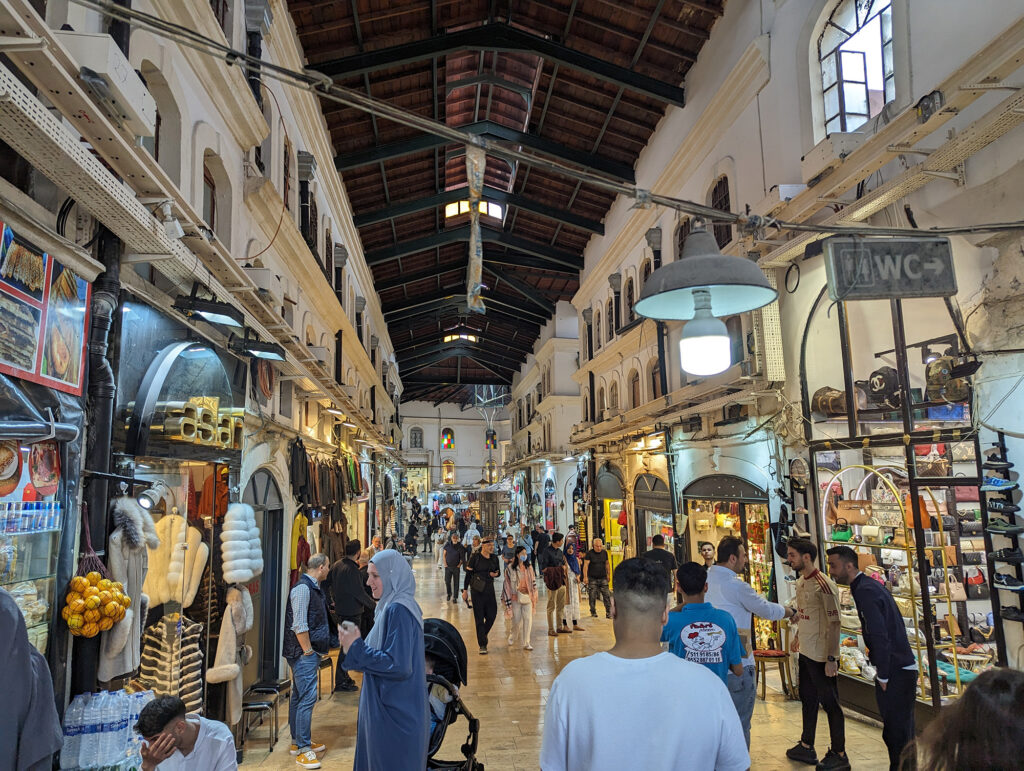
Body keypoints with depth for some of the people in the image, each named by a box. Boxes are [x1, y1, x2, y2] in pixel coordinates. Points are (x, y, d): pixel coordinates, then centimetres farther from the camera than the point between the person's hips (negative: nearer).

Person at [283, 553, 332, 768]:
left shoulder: (312, 588, 13)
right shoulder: (302, 588, -17)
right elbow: (299, 625, -21)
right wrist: (309, 652, -16)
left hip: (308, 652, 10)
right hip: (303, 653, -10)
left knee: (299, 697, 16)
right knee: (307, 698, -7)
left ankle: (298, 741, 26)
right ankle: (302, 749, -1)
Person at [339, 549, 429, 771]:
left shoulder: (397, 610, -20)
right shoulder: (393, 607, 10)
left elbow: (397, 665, -26)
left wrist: (356, 648, -18)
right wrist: (358, 642, 8)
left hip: (394, 714, -10)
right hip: (390, 710, 10)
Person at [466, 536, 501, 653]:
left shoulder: (494, 558, 5)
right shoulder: (475, 557, -8)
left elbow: (498, 572, 15)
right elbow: (468, 574, -5)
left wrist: (495, 574, -9)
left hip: (490, 590, 4)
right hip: (477, 591, -4)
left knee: (492, 615, 5)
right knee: (479, 618, 0)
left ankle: (482, 635, 33)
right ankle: (482, 645, 7)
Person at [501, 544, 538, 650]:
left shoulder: (529, 568, 7)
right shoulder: (510, 568, -6)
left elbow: (533, 582, 14)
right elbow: (507, 584, -4)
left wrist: (534, 596, 12)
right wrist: (508, 600, -5)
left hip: (527, 597, 3)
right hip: (516, 597, -3)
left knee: (528, 619, -4)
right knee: (516, 620, 2)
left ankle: (526, 643, 4)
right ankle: (512, 638, 30)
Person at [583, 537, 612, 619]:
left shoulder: (604, 553, 8)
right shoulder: (589, 553, -5)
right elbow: (585, 565, -9)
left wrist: (608, 574, 15)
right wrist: (585, 577, -17)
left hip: (603, 578, 3)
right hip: (592, 579, -3)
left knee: (607, 595, -4)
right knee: (592, 597, 1)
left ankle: (608, 613, 1)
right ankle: (593, 613, 15)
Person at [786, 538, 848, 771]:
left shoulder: (824, 585, -21)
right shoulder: (800, 582, 6)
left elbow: (834, 623, -21)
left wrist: (831, 658, -22)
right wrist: (798, 635, 20)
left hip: (822, 656, -9)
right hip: (805, 653, 9)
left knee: (830, 703, 4)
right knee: (808, 699, 19)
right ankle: (806, 747, 32)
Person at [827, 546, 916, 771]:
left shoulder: (865, 591, -19)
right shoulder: (870, 586, 11)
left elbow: (880, 637, -23)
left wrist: (883, 677, -16)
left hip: (895, 673, -10)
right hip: (902, 668, 10)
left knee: (896, 734, 0)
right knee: (902, 733, 20)